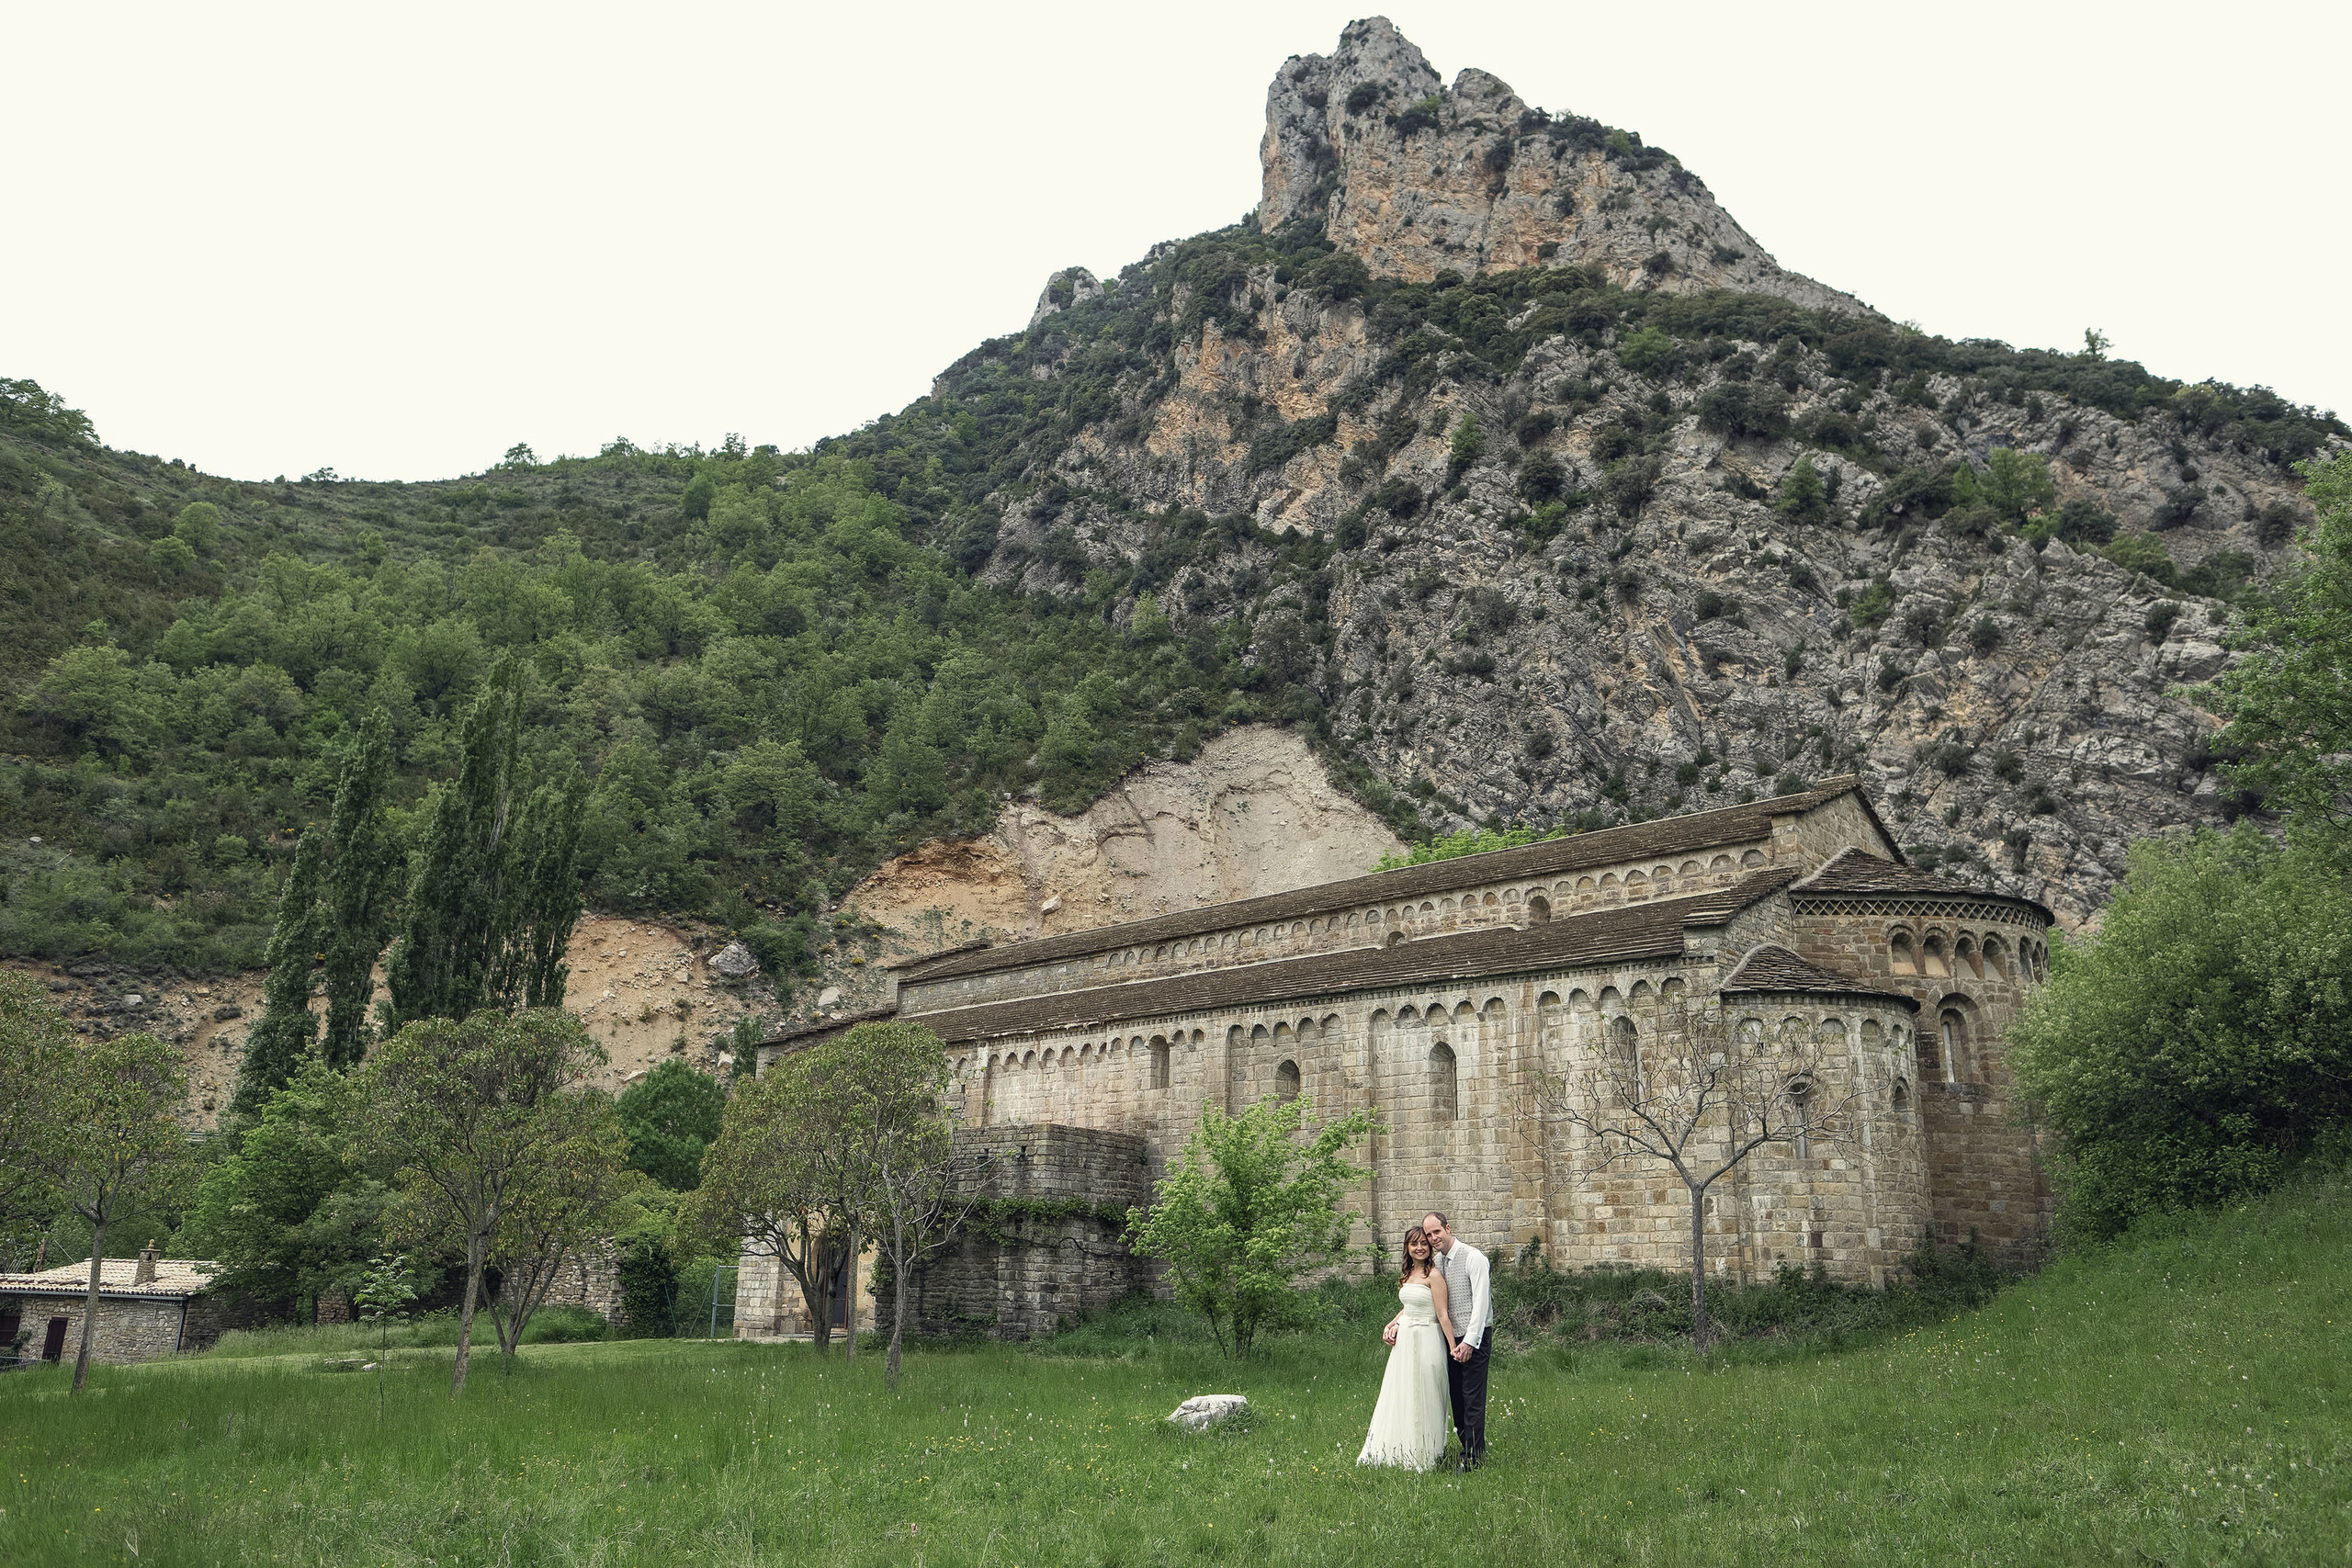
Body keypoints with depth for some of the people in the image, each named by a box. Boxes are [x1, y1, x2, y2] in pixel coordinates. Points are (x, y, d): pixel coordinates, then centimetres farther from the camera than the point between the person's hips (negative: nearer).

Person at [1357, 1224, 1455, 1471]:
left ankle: (1423, 1456, 12)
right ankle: (1401, 1451, 23)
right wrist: (1390, 1326, 10)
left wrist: (1453, 1347, -17)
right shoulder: (1408, 1274, 11)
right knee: (1401, 1396, 12)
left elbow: (1442, 1315, -15)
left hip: (1426, 1340, -8)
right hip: (1404, 1339, 8)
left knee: (1422, 1398, 0)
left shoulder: (1433, 1275, -13)